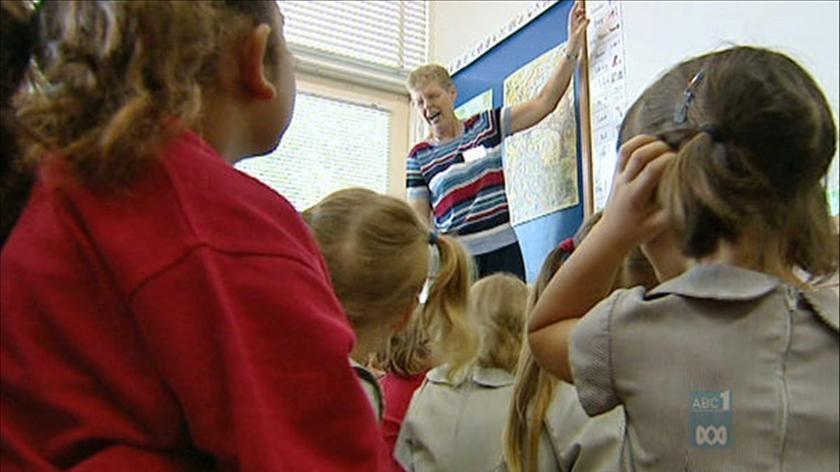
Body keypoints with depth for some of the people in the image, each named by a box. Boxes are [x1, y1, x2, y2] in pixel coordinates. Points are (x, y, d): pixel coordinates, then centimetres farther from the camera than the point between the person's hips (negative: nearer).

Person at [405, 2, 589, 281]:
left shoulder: (487, 125, 10)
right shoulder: (419, 157, 8)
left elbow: (544, 103, 4)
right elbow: (419, 218, 6)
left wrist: (572, 48, -3)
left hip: (503, 249, 1)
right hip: (456, 257, -1)